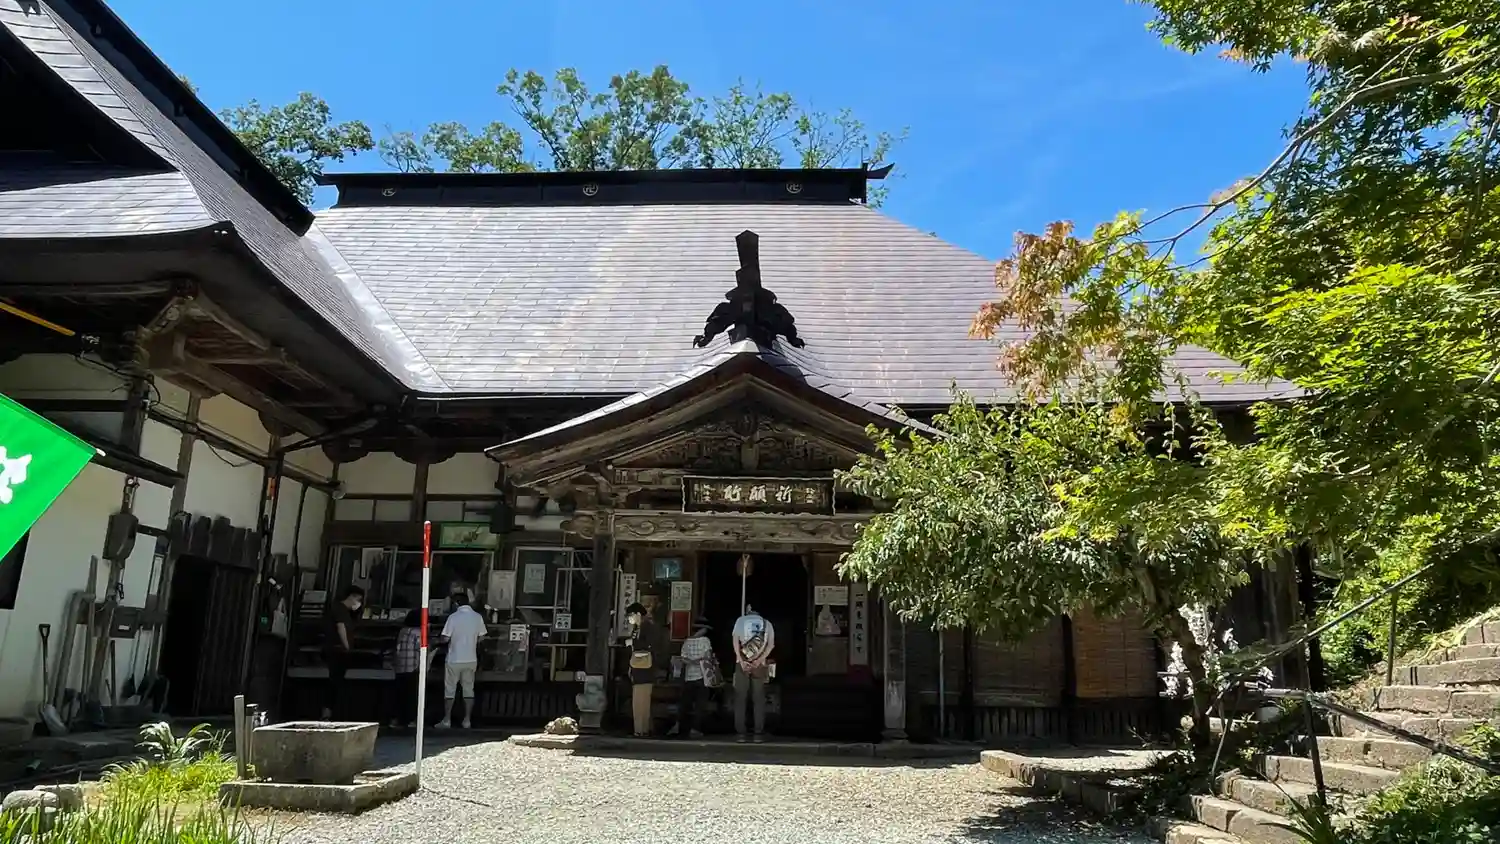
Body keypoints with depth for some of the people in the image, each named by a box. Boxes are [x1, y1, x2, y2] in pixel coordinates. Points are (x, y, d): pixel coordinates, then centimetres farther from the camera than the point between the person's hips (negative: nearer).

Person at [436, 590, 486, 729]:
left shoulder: (453, 617, -14)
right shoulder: (478, 617, -2)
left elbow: (445, 639, -13)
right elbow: (481, 637, 6)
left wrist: (454, 638, 9)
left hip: (454, 660, -3)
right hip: (471, 659, 4)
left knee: (449, 690, 8)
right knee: (469, 689, 12)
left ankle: (446, 720, 11)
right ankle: (467, 720, 13)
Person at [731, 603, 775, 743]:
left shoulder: (741, 620, 12)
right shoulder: (767, 623, 14)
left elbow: (735, 640, -1)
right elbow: (771, 644, 1)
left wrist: (741, 661, -9)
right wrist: (759, 660, -8)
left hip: (742, 663, -1)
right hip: (760, 665, 1)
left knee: (740, 698, 3)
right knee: (759, 699, 4)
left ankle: (740, 733, -2)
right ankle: (758, 734, -2)